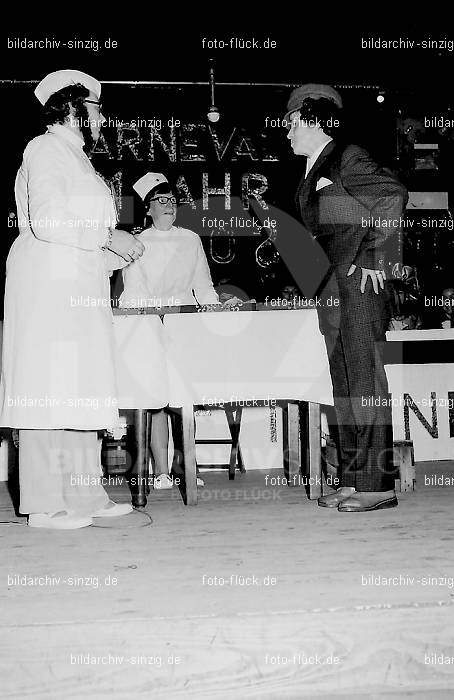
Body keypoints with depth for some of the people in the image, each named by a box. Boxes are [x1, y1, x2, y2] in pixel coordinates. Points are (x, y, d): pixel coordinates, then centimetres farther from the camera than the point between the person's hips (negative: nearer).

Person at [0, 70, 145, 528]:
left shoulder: (75, 158, 26)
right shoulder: (46, 150, -2)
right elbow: (46, 220, -17)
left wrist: (117, 254, 13)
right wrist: (107, 236, -11)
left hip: (80, 292, 10)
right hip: (49, 286, -10)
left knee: (82, 392, 7)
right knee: (47, 389, -9)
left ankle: (84, 496, 12)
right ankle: (44, 505, -5)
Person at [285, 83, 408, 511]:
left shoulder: (348, 159, -7)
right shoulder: (313, 171, 19)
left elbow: (393, 195, -17)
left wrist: (375, 259, -17)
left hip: (360, 285, -9)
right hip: (331, 291, 9)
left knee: (366, 381, -7)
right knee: (344, 385, 9)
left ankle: (378, 484, -1)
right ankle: (352, 480, 16)